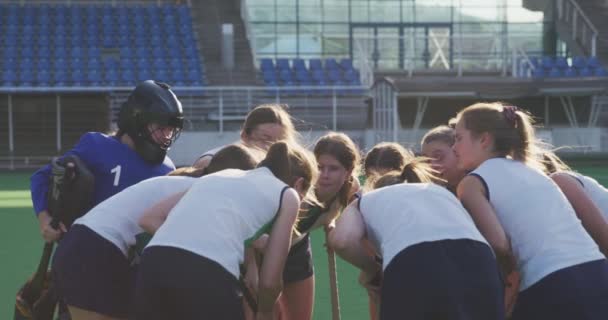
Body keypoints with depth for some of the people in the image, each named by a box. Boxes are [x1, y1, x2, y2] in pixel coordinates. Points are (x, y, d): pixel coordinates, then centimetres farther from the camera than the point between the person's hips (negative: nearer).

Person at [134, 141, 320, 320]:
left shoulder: (219, 175, 33)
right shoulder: (287, 194, 19)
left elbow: (149, 219, 25)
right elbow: (270, 280, 17)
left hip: (153, 265, 6)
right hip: (208, 276, -5)